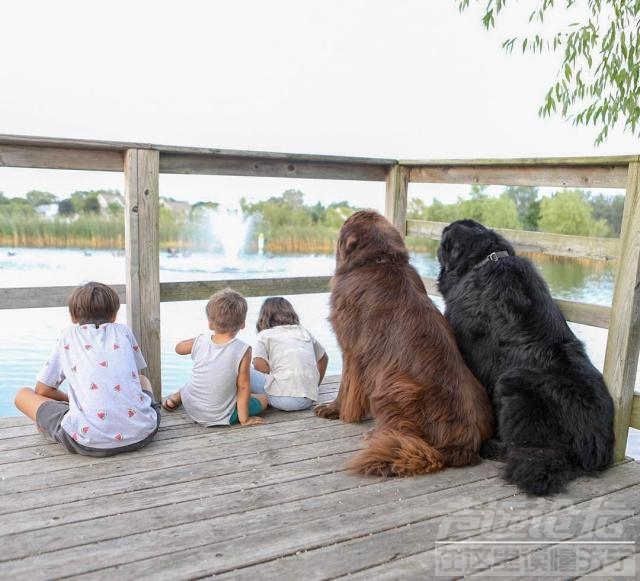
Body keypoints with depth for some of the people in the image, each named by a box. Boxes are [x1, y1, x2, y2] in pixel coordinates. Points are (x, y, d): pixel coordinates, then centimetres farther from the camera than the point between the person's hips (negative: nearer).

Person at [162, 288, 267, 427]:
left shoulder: (201, 341, -11)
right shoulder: (243, 350, -23)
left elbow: (179, 348, 11)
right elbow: (243, 386, -17)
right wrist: (244, 419, -7)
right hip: (220, 417, -3)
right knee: (264, 398, 13)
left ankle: (176, 397, 23)